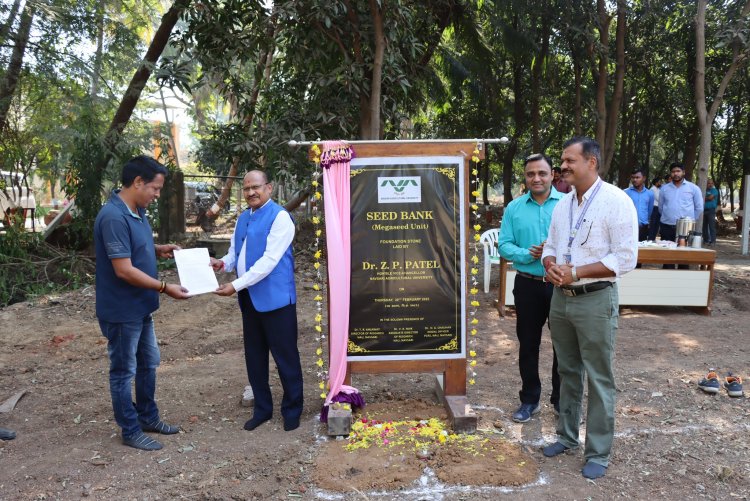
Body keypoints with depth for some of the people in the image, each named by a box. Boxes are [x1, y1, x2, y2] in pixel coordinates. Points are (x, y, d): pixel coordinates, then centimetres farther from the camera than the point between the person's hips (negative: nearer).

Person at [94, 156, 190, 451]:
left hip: (140, 307, 10)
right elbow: (124, 270, -27)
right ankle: (130, 431, 22)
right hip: (121, 310, -10)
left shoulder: (137, 211, 5)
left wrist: (158, 250, 1)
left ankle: (148, 417, 36)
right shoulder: (113, 217, -25)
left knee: (148, 364, 20)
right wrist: (165, 288, -21)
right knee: (124, 370, 7)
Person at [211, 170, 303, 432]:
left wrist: (236, 285, -22)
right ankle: (262, 408, 30)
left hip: (275, 298, -7)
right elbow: (235, 252, 17)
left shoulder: (280, 217, -12)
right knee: (254, 356, 15)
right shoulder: (242, 218, 13)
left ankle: (292, 410, 21)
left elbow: (269, 260, -19)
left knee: (285, 356, 4)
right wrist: (222, 263, -6)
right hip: (249, 298, 7)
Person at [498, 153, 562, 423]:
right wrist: (528, 254, -18)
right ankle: (529, 399, 28)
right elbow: (504, 245, -1)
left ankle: (562, 400, 28)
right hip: (528, 285, 1)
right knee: (528, 344, 12)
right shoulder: (514, 208, 3)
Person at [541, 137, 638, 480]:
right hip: (560, 298, 7)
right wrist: (550, 265, -8)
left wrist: (575, 272, -19)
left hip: (595, 300, -6)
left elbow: (626, 258, -17)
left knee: (599, 379, 4)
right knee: (568, 373, 18)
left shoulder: (615, 201, -12)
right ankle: (567, 436, 33)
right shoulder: (563, 204, 10)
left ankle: (598, 453, 18)